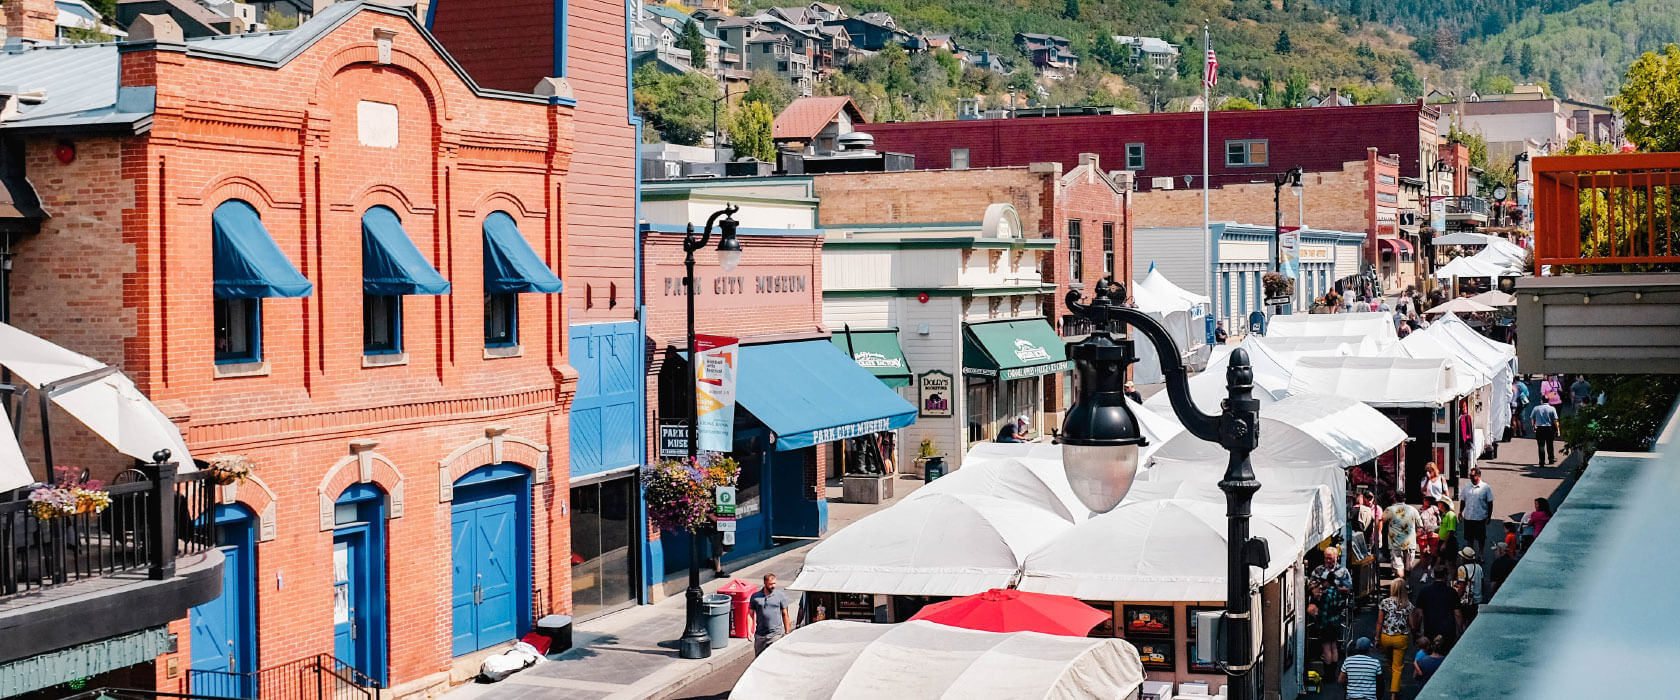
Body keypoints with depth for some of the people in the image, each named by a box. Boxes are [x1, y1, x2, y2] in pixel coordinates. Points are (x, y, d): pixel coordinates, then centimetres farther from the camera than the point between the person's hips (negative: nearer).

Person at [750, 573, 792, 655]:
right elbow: (751, 614, 7)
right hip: (759, 635, 2)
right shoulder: (755, 596, 5)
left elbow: (785, 615, 7)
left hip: (775, 634, -2)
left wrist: (787, 633, 6)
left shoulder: (781, 596, 3)